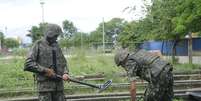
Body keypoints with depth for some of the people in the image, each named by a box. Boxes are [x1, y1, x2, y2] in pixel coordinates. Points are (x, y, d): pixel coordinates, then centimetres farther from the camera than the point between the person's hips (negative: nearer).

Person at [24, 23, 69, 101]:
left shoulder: (56, 46, 14)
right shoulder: (38, 45, -3)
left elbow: (63, 62, 17)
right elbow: (28, 64, -11)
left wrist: (65, 73, -3)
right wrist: (45, 70, -15)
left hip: (59, 85, 6)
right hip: (45, 85, -5)